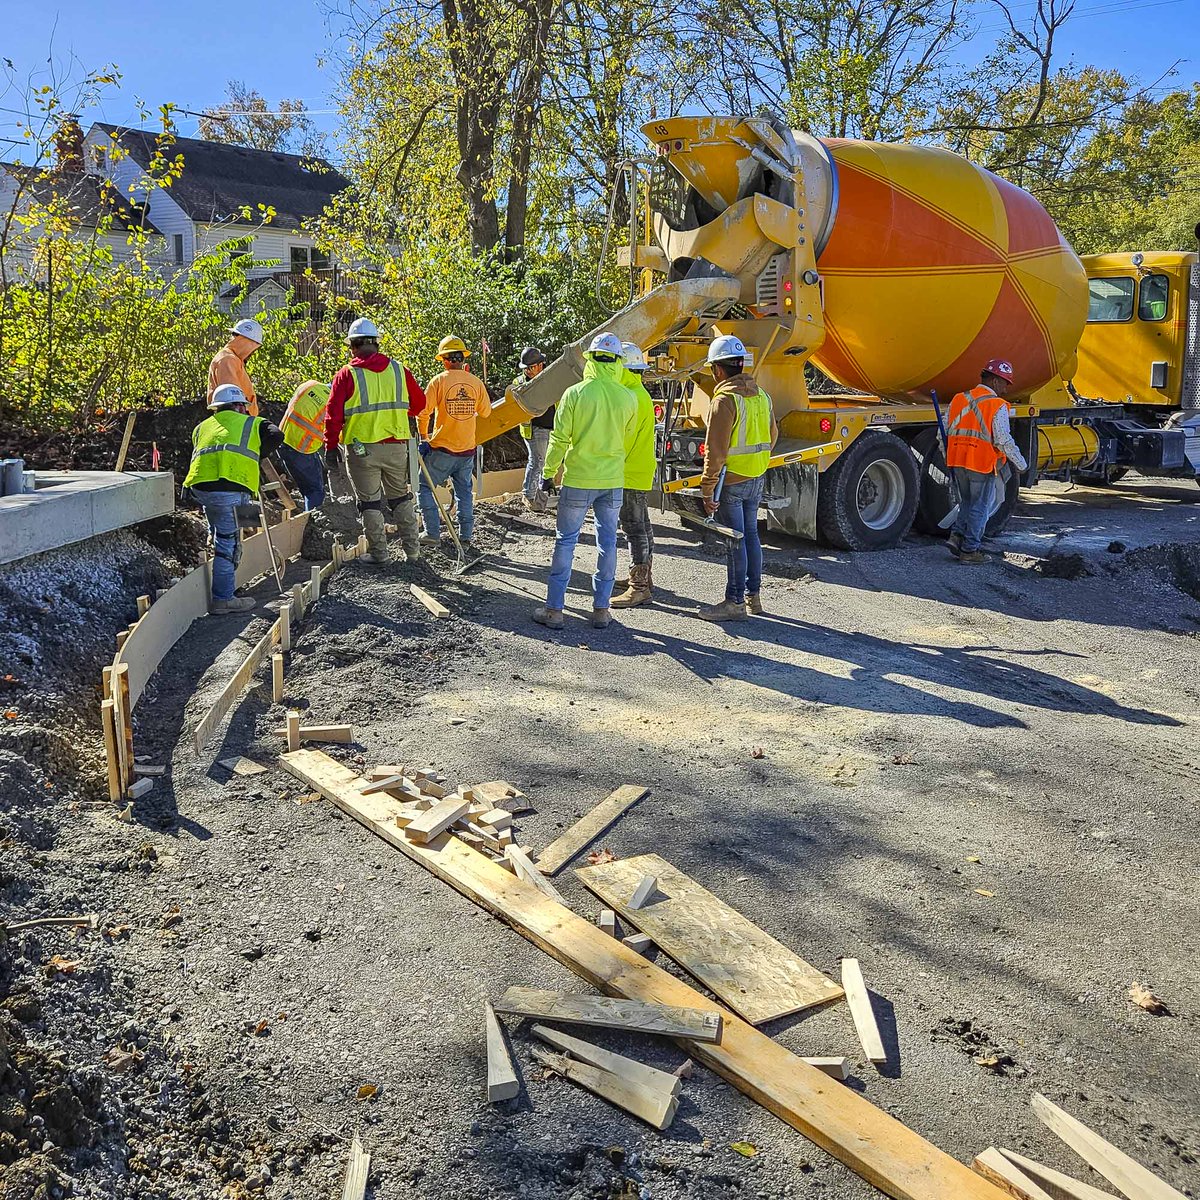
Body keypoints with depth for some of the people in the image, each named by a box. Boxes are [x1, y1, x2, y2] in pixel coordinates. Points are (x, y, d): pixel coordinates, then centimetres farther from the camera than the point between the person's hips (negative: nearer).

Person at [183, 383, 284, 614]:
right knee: (228, 542, -1)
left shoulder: (203, 426, 29)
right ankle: (223, 599, 0)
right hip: (229, 488, -5)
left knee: (218, 535, 23)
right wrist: (254, 455, 16)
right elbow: (276, 435, 4)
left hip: (199, 486, 5)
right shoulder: (252, 423, 18)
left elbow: (197, 454, 23)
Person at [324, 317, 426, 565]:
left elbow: (334, 415, -8)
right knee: (401, 497, 16)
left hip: (362, 449, -3)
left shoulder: (347, 375, -7)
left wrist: (331, 447, 0)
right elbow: (418, 402, 13)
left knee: (370, 501, 7)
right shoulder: (398, 370, 3)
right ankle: (412, 549, 17)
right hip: (396, 446, 3)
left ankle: (379, 552, 9)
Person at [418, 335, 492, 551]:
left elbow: (423, 412, -11)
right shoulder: (476, 382, 0)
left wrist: (424, 435, 3)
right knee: (465, 492, 13)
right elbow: (485, 411, 11)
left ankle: (432, 533, 8)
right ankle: (465, 537, 14)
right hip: (467, 448, 4)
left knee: (425, 486, 11)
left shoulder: (439, 381, -10)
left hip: (442, 448, -4)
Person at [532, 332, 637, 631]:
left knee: (566, 541, 5)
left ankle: (554, 609, 7)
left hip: (578, 480, -2)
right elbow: (628, 442, 10)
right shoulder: (628, 398, -1)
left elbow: (559, 439, -8)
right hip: (613, 481, 3)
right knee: (608, 542, 10)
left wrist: (548, 473, 2)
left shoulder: (575, 393, -10)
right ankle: (601, 609, 15)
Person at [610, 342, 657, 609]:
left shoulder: (633, 397, -19)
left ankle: (640, 588, -7)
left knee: (635, 527, -9)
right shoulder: (639, 393, 14)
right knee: (641, 525, 17)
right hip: (639, 473, 11)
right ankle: (642, 577, 28)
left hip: (632, 475, -11)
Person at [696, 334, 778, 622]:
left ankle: (735, 602, 6)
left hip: (731, 480, -8)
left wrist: (707, 490, -15)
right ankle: (753, 595, 25)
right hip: (756, 479, 8)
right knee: (751, 534, 16)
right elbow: (772, 436, 18)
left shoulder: (725, 400, -17)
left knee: (735, 540, -2)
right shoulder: (761, 395, 8)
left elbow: (716, 451, -19)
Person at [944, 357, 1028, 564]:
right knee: (979, 508, 6)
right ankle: (969, 550, 9)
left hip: (958, 462, 6)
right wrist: (1021, 464, -2)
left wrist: (947, 460, 24)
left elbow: (944, 433, 12)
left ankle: (957, 535, 6)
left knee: (967, 502, 22)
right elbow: (1004, 441, -14)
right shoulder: (997, 406, -11)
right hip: (982, 464, -5)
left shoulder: (958, 400, 8)